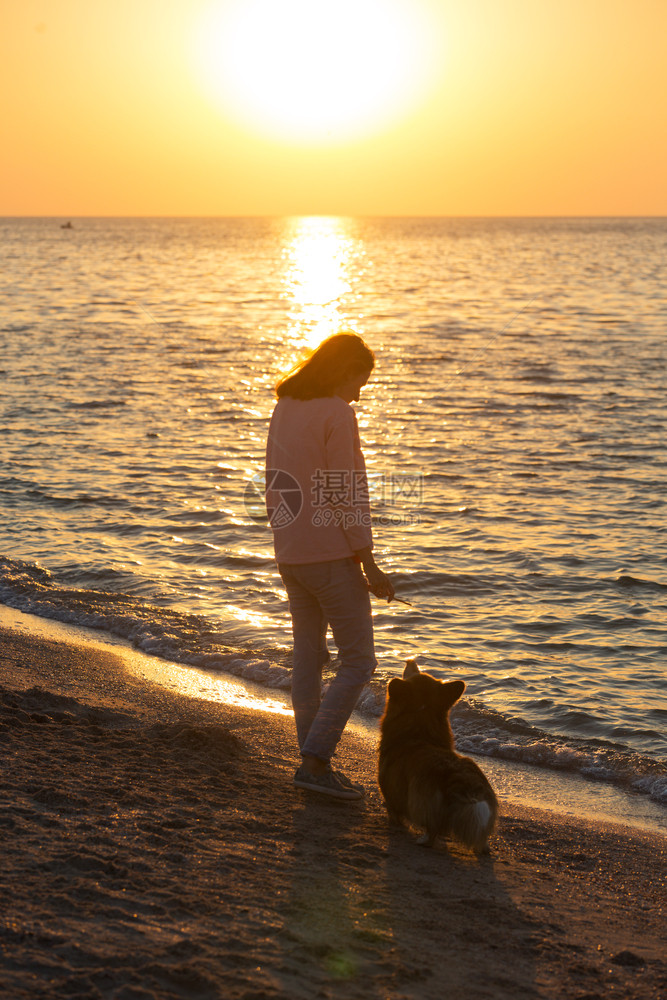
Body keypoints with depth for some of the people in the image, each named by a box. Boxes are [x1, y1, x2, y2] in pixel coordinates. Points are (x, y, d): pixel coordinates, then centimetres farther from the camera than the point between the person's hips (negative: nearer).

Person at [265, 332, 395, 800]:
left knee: (308, 658, 14)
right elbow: (347, 493, -17)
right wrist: (369, 564, -13)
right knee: (358, 663, -1)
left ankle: (313, 763, 19)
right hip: (331, 555, -8)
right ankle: (316, 761, -6)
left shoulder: (284, 408, 11)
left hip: (290, 555, 9)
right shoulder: (337, 413, -14)